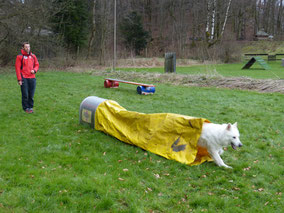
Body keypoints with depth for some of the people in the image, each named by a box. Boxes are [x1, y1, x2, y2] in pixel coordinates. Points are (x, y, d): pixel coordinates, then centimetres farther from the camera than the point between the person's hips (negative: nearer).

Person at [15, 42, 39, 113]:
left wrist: (34, 70, -5)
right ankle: (26, 108, 9)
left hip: (32, 78, 4)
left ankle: (30, 107, 18)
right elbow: (17, 68, -5)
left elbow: (37, 65, 18)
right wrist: (19, 79, -10)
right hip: (24, 78, -4)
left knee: (31, 94, 6)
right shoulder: (20, 57, -2)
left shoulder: (33, 56, 10)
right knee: (25, 94, -3)